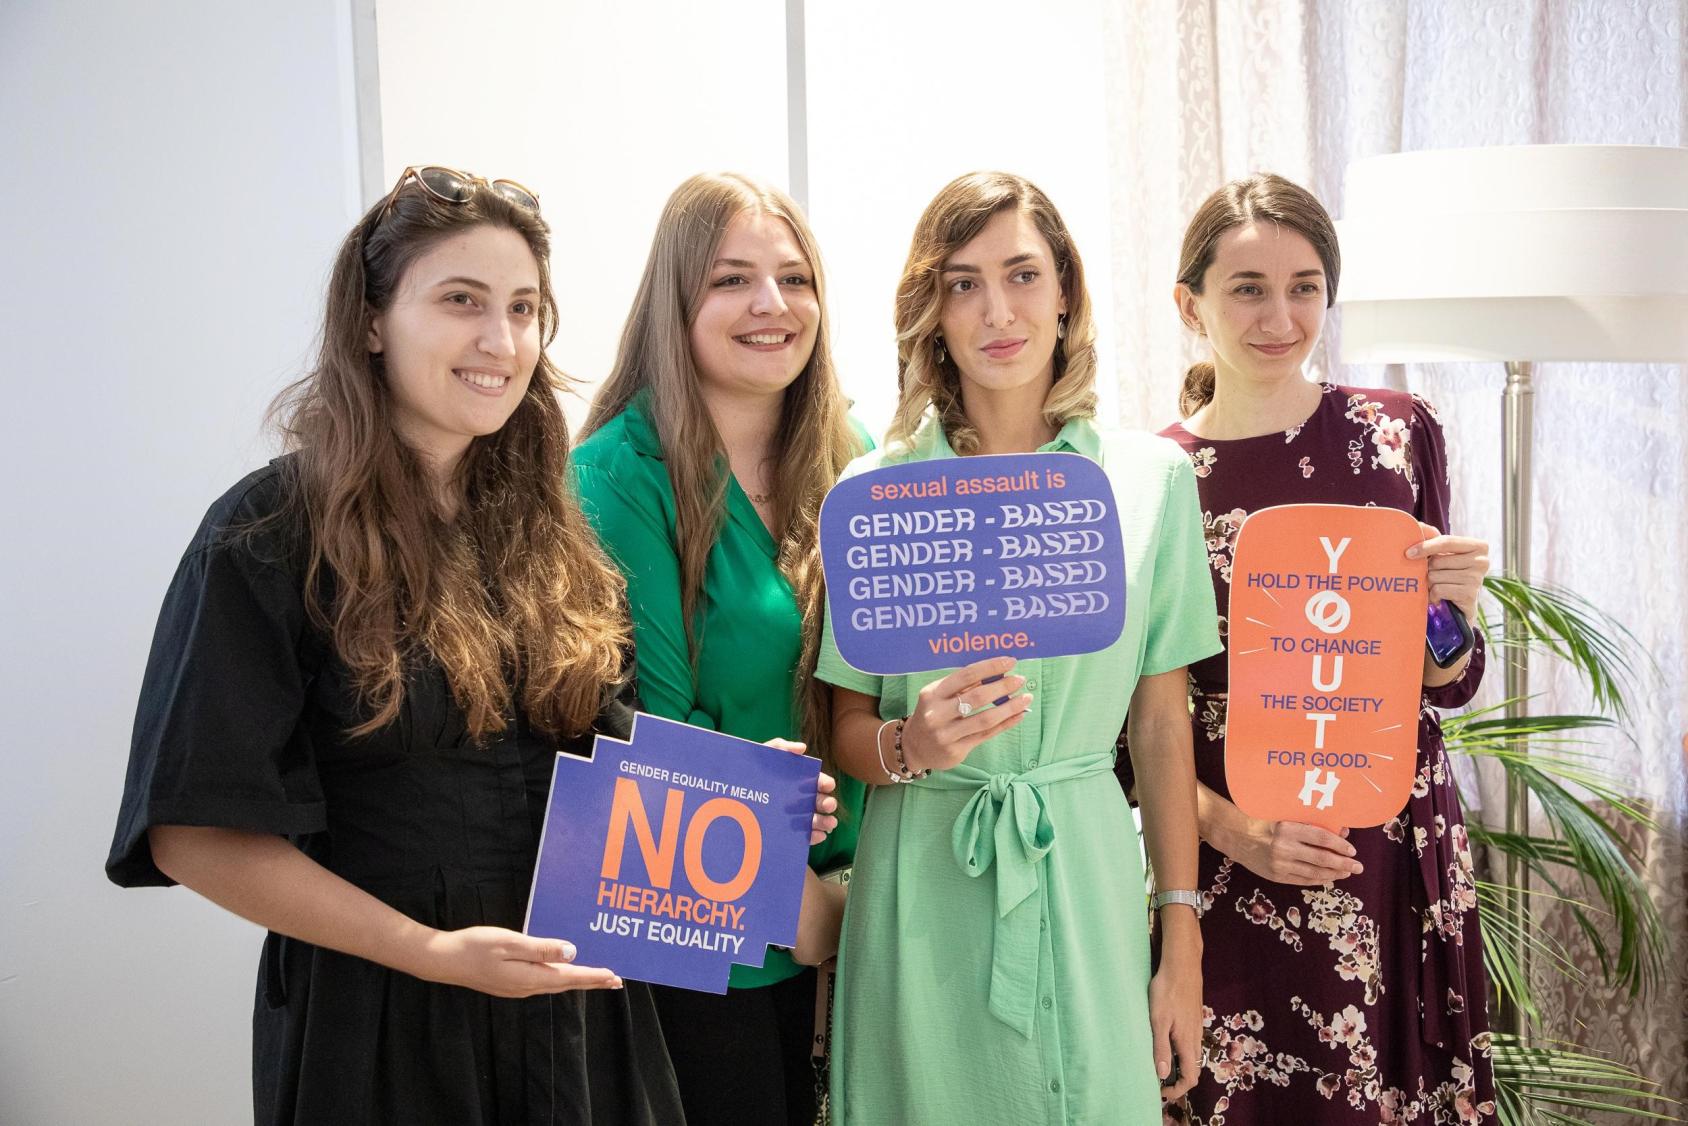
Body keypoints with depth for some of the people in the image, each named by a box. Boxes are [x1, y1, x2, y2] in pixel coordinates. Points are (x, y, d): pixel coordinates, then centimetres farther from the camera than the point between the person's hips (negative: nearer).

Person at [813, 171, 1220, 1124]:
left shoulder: (1153, 477, 1)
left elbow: (1163, 722, 4)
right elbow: (846, 731, 4)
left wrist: (1183, 948, 3)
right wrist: (912, 743, -20)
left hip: (1085, 874, 1)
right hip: (923, 885, 0)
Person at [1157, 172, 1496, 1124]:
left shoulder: (1398, 432, 1)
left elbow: (1447, 687, 6)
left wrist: (1458, 604, -14)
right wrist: (1231, 828, -15)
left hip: (1400, 856, 2)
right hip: (1235, 870, -1)